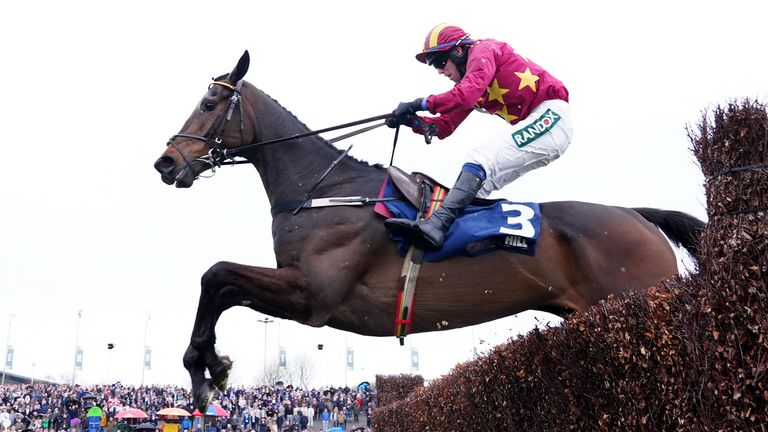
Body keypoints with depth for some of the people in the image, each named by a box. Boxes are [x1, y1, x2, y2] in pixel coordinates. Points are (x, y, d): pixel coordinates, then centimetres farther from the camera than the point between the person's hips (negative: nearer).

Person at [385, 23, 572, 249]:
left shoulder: (484, 49, -5)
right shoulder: (465, 87, 22)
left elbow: (468, 93, -23)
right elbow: (444, 127, 17)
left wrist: (421, 104, -21)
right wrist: (414, 121, 0)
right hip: (537, 128, 10)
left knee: (481, 158, -24)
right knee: (477, 184, 3)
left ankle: (437, 224, -37)